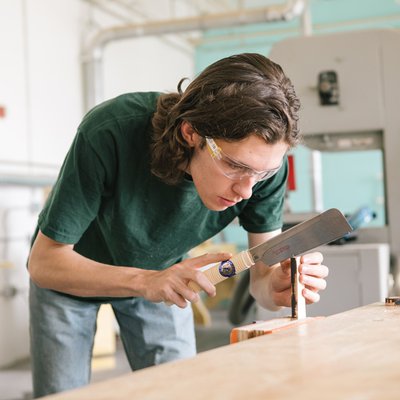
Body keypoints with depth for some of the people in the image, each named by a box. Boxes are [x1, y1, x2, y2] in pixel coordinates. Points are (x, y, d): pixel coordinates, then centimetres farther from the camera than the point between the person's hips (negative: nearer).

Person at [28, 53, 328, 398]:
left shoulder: (264, 158, -28)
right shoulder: (111, 133, -39)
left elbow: (262, 275, -18)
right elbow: (44, 263, -32)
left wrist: (277, 288, -42)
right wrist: (143, 281, -47)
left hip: (163, 272, 2)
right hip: (69, 271, -2)